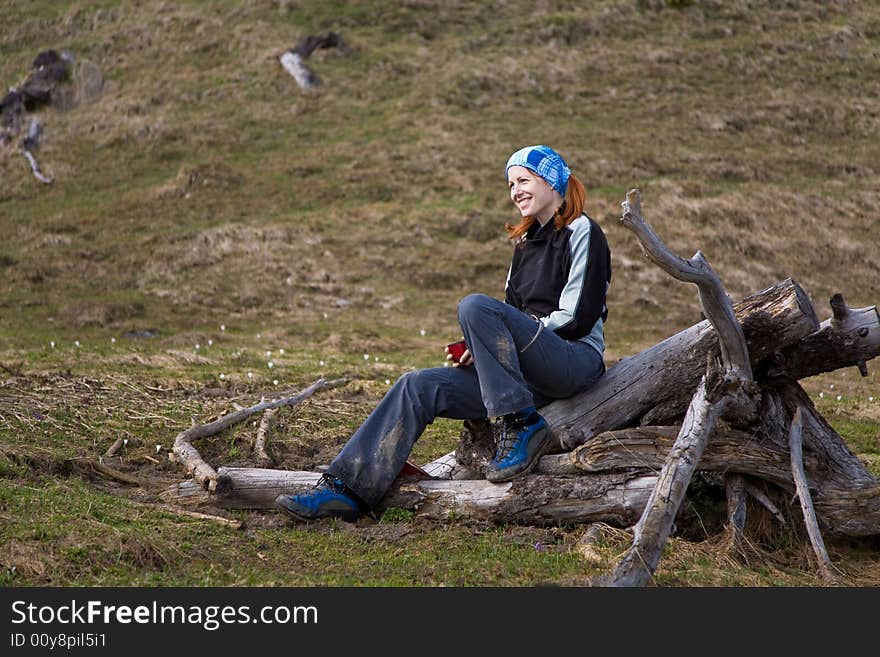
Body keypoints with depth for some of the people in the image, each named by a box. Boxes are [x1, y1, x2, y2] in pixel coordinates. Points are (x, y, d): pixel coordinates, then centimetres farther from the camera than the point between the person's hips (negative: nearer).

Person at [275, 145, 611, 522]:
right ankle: (345, 490, -13)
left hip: (578, 360, -7)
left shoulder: (583, 233, -2)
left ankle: (520, 425, -24)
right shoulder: (527, 243, 22)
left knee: (475, 306, -28)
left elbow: (577, 318, -11)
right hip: (534, 373, 7)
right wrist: (478, 349, 1)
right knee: (419, 387, -9)